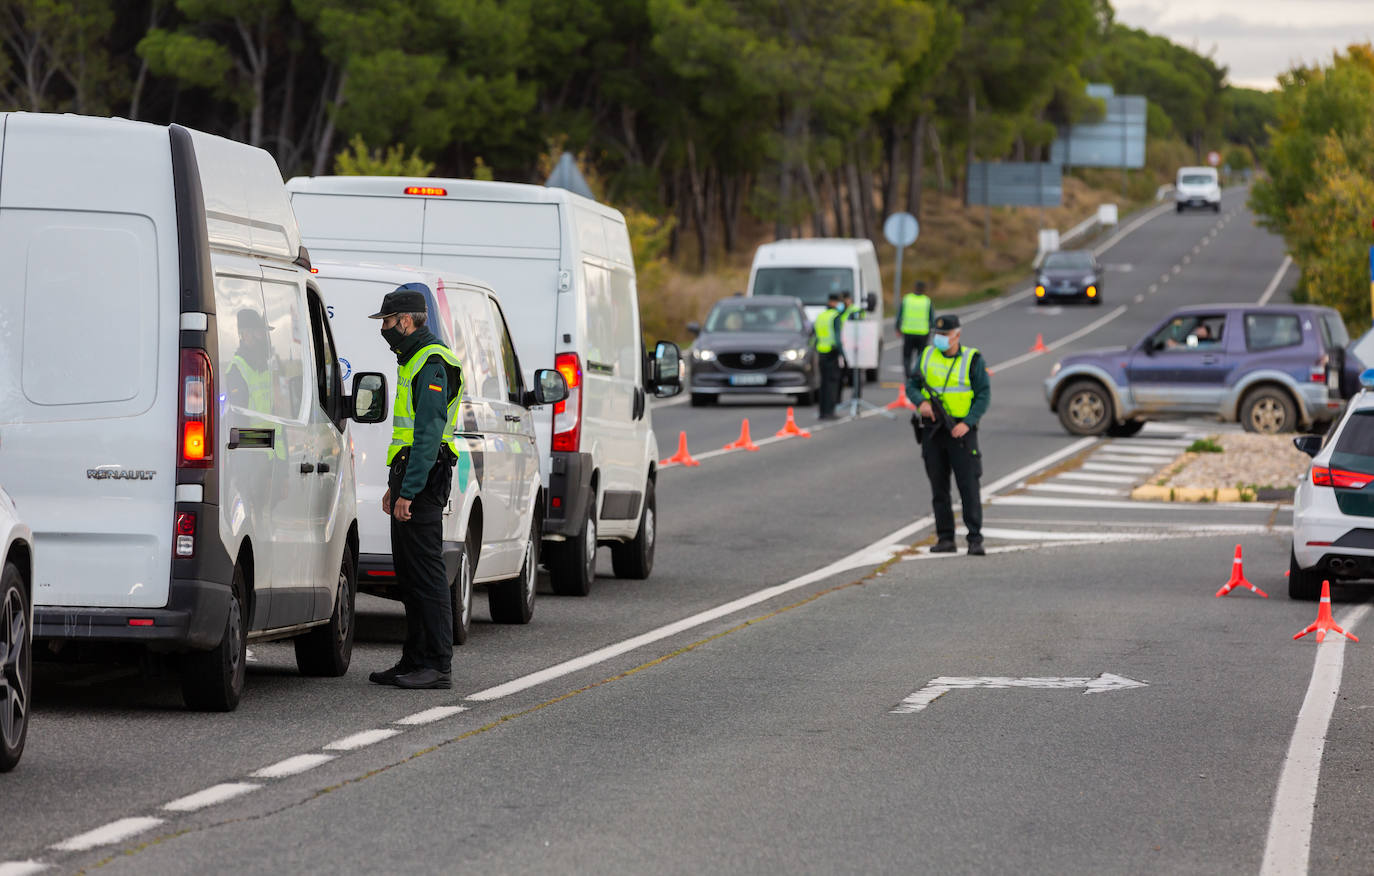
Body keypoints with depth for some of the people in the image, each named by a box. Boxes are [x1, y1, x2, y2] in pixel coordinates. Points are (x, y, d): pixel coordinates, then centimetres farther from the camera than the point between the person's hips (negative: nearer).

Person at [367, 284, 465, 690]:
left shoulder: (432, 363, -13)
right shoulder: (414, 361, 21)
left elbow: (429, 433, -21)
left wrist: (408, 491, -24)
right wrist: (395, 486, 26)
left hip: (423, 480, -11)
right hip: (409, 478, 11)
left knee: (426, 573, -10)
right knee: (409, 576, 12)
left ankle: (438, 666, -11)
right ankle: (415, 660, 16)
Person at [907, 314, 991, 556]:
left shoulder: (972, 359, -4)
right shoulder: (927, 356, 7)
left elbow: (984, 395, -5)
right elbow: (911, 384, 9)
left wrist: (967, 423, -17)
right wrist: (921, 401, -13)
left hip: (961, 430, -4)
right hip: (933, 429, 4)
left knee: (968, 484, -9)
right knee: (939, 486, 5)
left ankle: (975, 540, -9)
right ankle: (945, 539, 10)